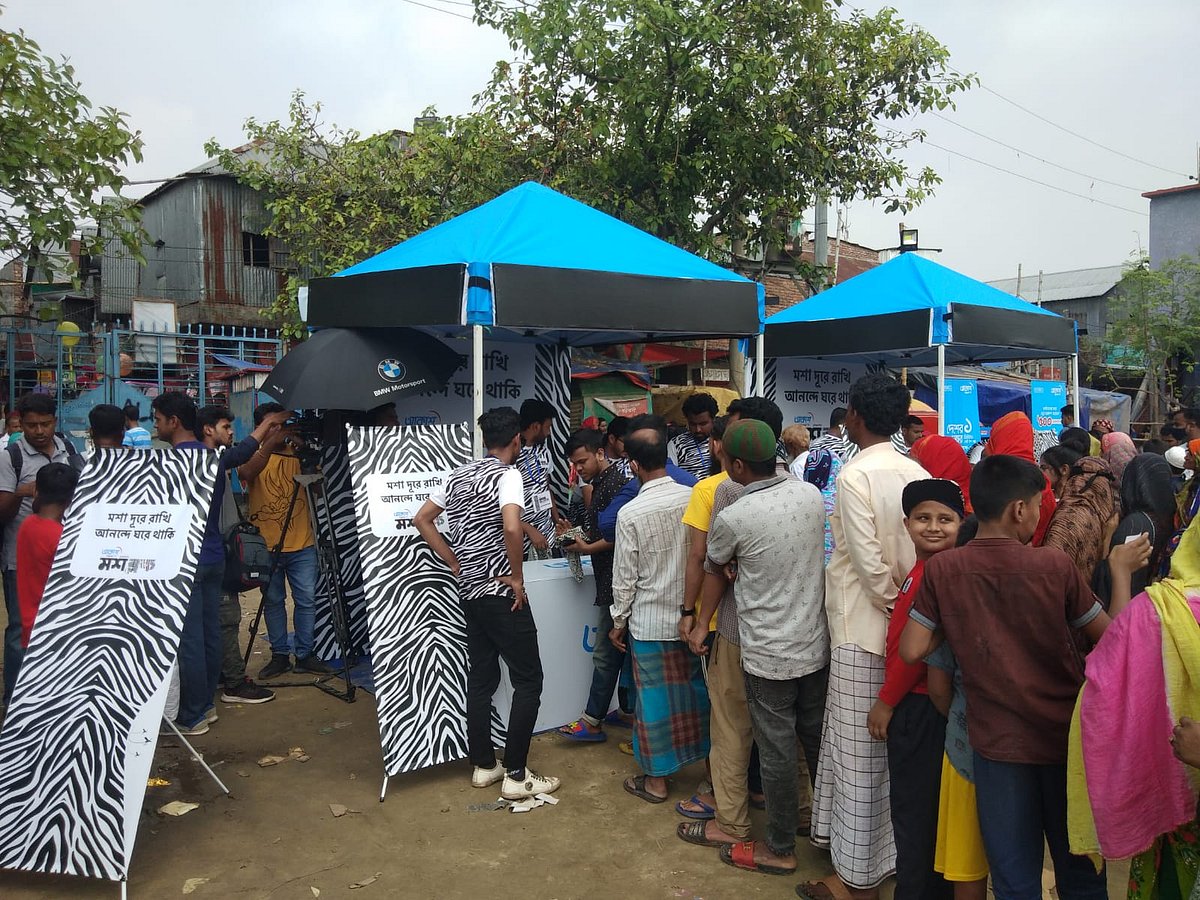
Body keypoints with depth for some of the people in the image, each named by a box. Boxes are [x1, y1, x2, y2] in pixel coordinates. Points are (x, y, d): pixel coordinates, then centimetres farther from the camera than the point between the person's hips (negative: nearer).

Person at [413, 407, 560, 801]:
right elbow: (511, 528, -30)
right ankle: (516, 775, 3)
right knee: (528, 680, 1)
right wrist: (518, 577, -17)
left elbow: (422, 519, 15)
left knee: (481, 678, 15)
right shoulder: (508, 475, -13)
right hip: (501, 593, -8)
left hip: (469, 592, 8)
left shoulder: (458, 475, 10)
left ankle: (483, 765, 23)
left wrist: (455, 563, 14)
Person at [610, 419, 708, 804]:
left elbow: (625, 577, -10)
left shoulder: (630, 513, -17)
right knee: (698, 690, 18)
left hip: (650, 622, -4)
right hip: (693, 615, 4)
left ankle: (656, 779, 21)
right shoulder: (694, 499, -8)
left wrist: (619, 621, 4)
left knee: (654, 698, 8)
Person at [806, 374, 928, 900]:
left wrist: (894, 606, -6)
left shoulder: (855, 474, -17)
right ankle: (889, 850, 34)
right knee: (891, 746, 19)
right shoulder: (916, 473, 3)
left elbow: (868, 560, -20)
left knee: (858, 752, 3)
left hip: (863, 629, -7)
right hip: (902, 628, 7)